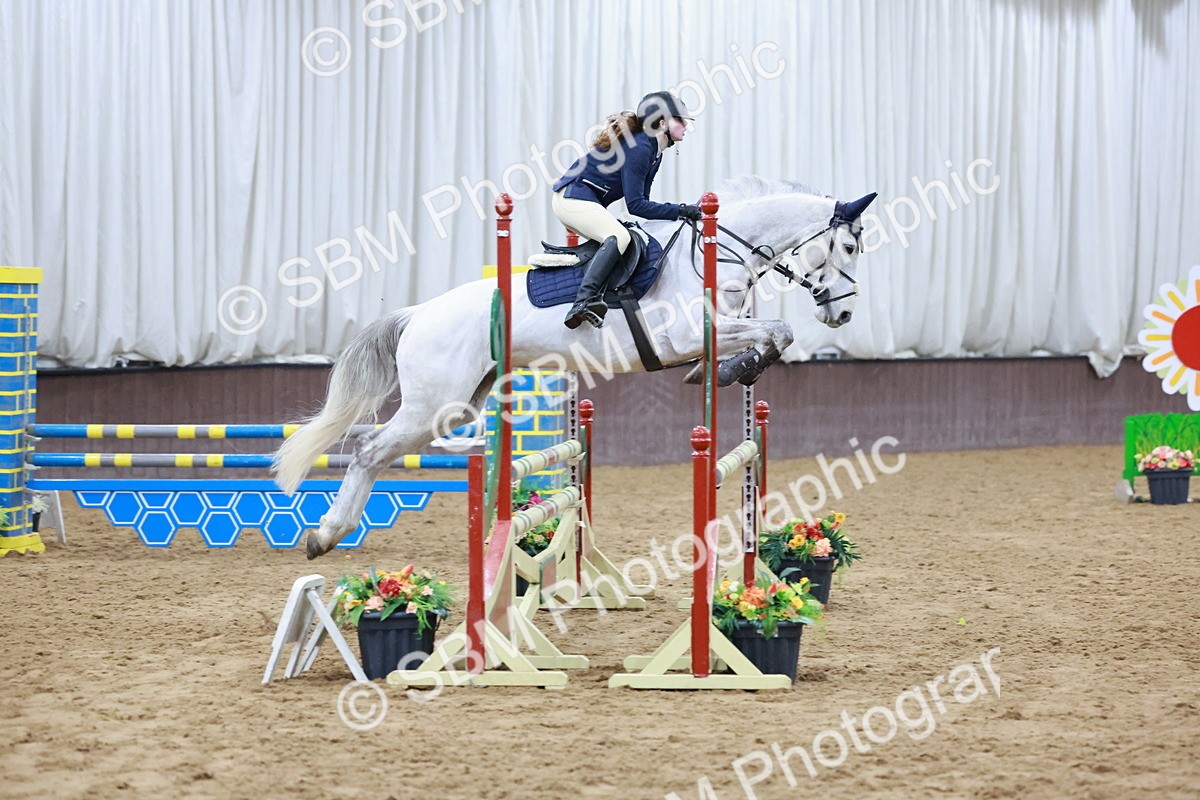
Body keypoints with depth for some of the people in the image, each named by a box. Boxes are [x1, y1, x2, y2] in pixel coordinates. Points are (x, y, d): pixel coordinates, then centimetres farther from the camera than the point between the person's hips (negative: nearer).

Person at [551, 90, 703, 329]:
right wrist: (680, 211, -22)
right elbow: (635, 205, -21)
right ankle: (584, 300, -41)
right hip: (573, 199, -12)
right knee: (619, 237, -28)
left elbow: (641, 201, 15)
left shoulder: (653, 151, 13)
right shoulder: (638, 148, -18)